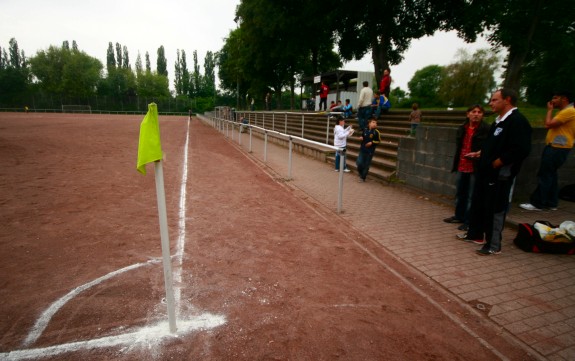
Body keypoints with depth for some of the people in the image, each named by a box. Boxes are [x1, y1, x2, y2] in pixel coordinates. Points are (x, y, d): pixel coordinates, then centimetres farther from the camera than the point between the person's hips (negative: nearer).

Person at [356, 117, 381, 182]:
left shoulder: (376, 132, -8)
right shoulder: (365, 130, 0)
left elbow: (378, 141, -1)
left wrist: (372, 142, -15)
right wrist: (361, 138, -4)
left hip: (370, 151, -2)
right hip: (362, 149, 2)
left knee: (366, 165, 5)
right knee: (359, 163, -7)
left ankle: (363, 177, 20)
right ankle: (361, 173, 24)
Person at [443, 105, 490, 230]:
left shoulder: (486, 129, -7)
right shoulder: (462, 128, 11)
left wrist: (478, 154, -22)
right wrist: (455, 163, 12)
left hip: (476, 168, -6)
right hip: (462, 166, 6)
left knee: (471, 196, 1)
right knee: (459, 193, 16)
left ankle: (469, 221, 11)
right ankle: (459, 216, 31)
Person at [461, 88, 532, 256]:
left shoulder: (517, 121, -16)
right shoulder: (499, 121, 14)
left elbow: (521, 150, -24)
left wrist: (497, 163, -18)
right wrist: (481, 154, 9)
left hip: (500, 176, -10)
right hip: (486, 172, 10)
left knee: (495, 210, 1)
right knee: (478, 204, 18)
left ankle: (493, 246, 14)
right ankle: (475, 234, 35)